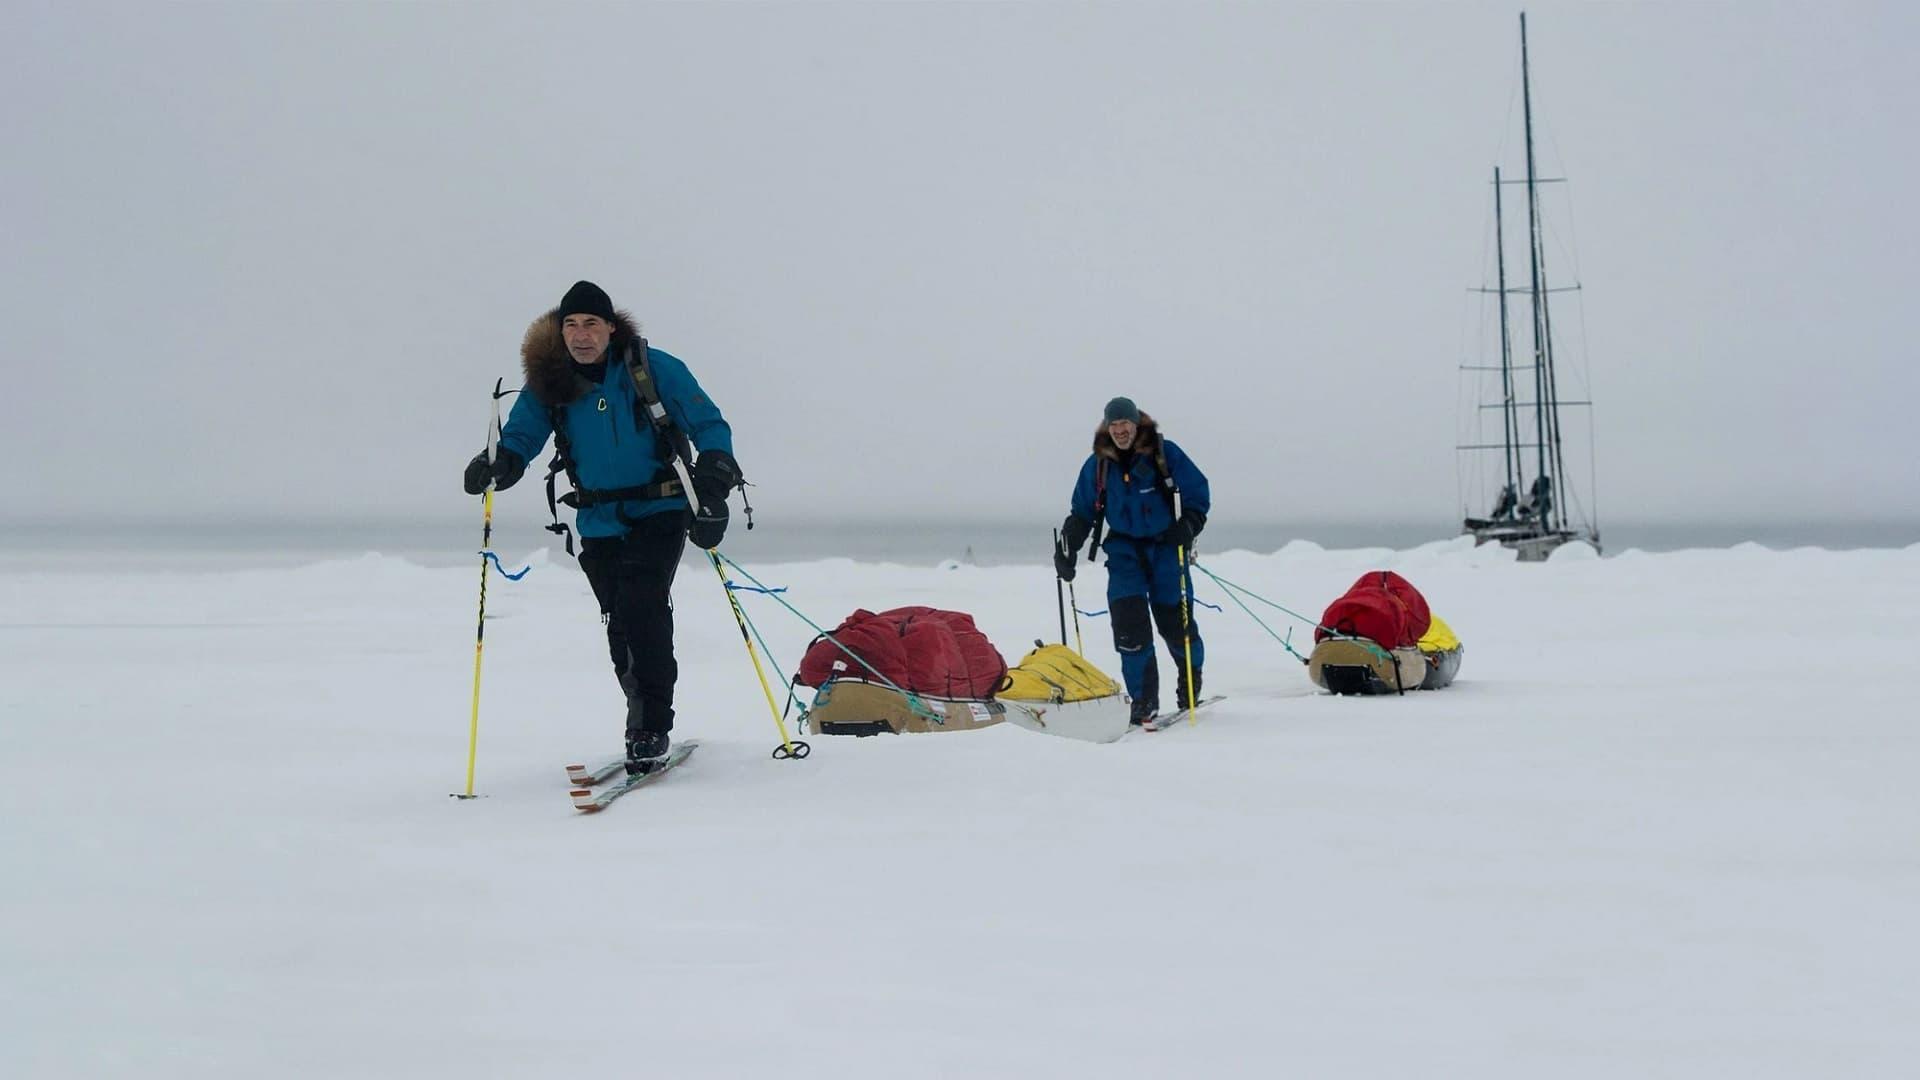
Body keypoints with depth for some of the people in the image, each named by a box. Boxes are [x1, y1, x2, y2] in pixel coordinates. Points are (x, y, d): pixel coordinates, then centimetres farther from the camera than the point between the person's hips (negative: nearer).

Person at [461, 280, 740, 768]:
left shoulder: (652, 368, -9)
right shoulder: (548, 381, 0)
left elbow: (709, 424, -5)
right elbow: (520, 436, 4)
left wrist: (715, 469, -23)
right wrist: (497, 463, -19)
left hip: (660, 512, -4)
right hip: (599, 522, 4)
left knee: (639, 604, -22)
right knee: (621, 622, 6)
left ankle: (650, 726, -15)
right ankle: (649, 727, 23)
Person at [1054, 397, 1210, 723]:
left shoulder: (1164, 453, -5)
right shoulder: (1097, 464, 4)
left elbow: (1198, 493, 0)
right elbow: (1082, 512, 13)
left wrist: (1188, 526, -16)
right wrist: (1067, 547, 1)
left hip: (1166, 547, -2)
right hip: (1125, 550, 2)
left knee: (1175, 620, 1)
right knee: (1128, 623, -12)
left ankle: (1191, 684, 29)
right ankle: (1143, 700, -5)